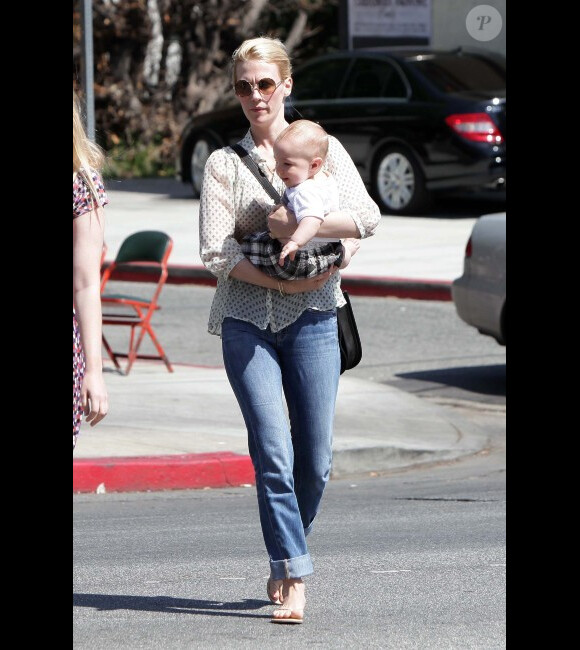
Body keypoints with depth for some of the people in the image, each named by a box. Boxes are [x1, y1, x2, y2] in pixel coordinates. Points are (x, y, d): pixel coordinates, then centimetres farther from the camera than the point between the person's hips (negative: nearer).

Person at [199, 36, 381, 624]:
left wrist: (298, 224, -17)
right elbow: (215, 252, -3)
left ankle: (284, 556, 24)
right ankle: (293, 577, -10)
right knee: (273, 452, -12)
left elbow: (366, 217, -6)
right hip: (246, 322, -1)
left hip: (312, 318, 1)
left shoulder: (325, 148, 8)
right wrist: (284, 282, -12)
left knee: (315, 460, 1)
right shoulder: (224, 163, 5)